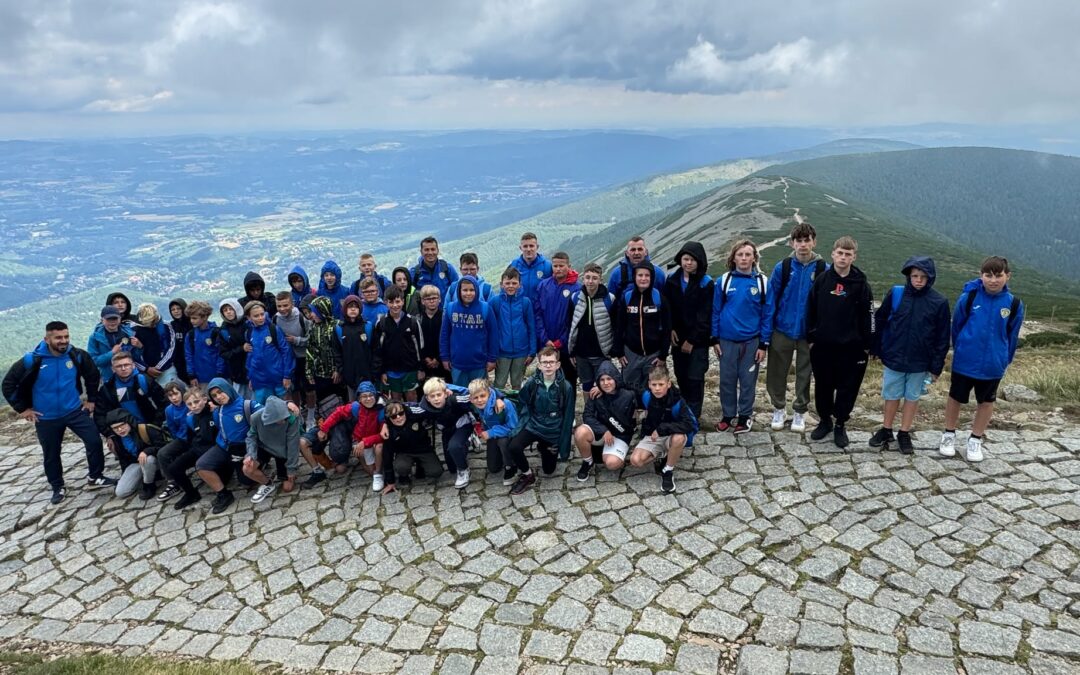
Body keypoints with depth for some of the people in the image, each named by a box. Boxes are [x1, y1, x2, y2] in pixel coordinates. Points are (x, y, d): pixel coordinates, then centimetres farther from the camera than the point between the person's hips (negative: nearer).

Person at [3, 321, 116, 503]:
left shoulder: (77, 355, -11)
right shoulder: (32, 360, -17)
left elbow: (93, 375, 8)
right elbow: (9, 384, -6)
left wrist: (91, 399, 9)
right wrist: (22, 408, -4)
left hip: (75, 411, 1)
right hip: (46, 418, -1)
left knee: (94, 441, -6)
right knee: (51, 455, 12)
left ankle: (95, 477, 14)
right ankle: (58, 488, 32)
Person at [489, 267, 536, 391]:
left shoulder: (526, 302, -4)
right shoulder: (495, 301, -6)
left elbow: (531, 328, 1)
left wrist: (532, 352, -1)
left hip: (521, 352, 1)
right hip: (502, 352, -1)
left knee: (517, 385, 15)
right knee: (499, 385, 9)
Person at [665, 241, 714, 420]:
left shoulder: (706, 283, -10)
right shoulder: (672, 280, 3)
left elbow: (705, 316, -11)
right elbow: (666, 308, 8)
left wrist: (692, 340, -12)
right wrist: (670, 329, -5)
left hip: (698, 340, -4)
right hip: (678, 338, 4)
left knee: (695, 378, -4)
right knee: (681, 376, 12)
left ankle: (693, 416, 6)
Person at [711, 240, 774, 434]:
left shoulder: (762, 282, -4)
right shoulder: (724, 280, -2)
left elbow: (767, 314, -2)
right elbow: (716, 311, 3)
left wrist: (764, 344, -4)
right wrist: (715, 339, 1)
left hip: (752, 341, -1)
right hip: (727, 340, 1)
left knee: (748, 380, 8)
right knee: (727, 380, 9)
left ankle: (745, 416, 23)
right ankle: (728, 414, 24)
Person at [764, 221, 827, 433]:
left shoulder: (823, 269, -6)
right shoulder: (782, 268, -4)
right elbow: (771, 301, -2)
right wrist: (766, 332, -5)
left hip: (809, 333, -1)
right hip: (782, 330, 1)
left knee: (804, 374, 11)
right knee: (776, 373, 9)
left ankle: (800, 412, 27)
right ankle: (779, 409, 28)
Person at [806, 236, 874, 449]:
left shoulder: (860, 284, -5)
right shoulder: (822, 280, 0)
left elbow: (867, 316, -2)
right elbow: (811, 310, 5)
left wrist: (867, 344, -2)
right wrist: (810, 338, 3)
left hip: (851, 347, -1)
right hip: (822, 345, 2)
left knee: (847, 388, 7)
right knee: (823, 386, 12)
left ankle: (840, 425, 22)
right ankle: (825, 420, 29)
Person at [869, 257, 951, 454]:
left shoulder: (939, 302, -8)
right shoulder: (895, 294, -8)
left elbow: (942, 337, -3)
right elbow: (879, 321, 2)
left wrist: (937, 366, -4)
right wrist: (876, 349, 3)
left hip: (920, 362, 0)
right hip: (894, 358, 0)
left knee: (912, 397, 12)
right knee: (892, 395, 12)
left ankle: (904, 434, 26)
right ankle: (886, 431, 28)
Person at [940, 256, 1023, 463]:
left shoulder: (1014, 304, -9)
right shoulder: (968, 297, -14)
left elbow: (1012, 337, 3)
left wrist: (1004, 361, 8)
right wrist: (959, 351, 9)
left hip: (993, 366, 2)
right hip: (964, 362, -1)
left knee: (987, 402, 14)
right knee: (955, 398, 12)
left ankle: (975, 440, 31)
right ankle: (949, 435, 31)